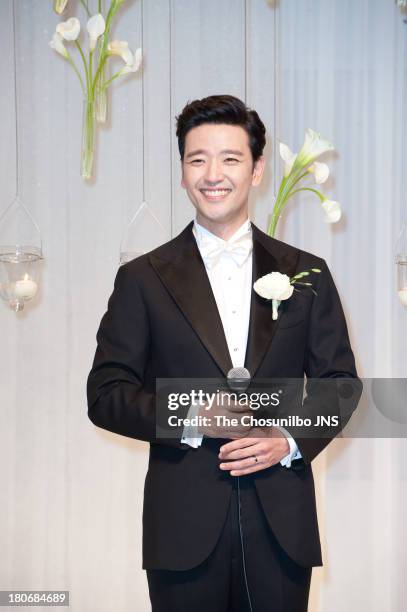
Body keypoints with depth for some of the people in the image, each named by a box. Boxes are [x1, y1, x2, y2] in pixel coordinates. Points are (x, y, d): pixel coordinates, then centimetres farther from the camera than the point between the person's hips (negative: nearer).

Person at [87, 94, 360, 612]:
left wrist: (291, 440, -9)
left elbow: (339, 382, 9)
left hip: (281, 525, 1)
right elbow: (105, 395, 0)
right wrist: (189, 417, -15)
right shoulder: (143, 279, 2)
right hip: (185, 527, -1)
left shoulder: (306, 273, 7)